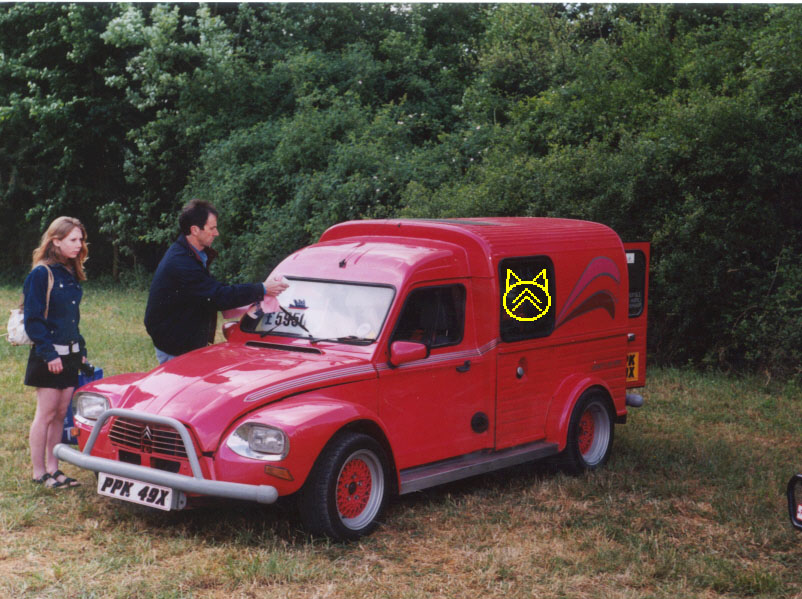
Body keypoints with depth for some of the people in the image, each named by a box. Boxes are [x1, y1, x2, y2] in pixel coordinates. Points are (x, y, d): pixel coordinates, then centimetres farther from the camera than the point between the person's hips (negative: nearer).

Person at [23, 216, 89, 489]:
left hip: (70, 356, 7)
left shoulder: (72, 274, 12)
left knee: (60, 414, 10)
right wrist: (48, 354, -18)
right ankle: (39, 473, 8)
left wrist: (80, 350, 15)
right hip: (48, 357, -7)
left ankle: (53, 469, 18)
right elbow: (32, 320, -14)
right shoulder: (41, 274, -12)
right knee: (46, 413, -1)